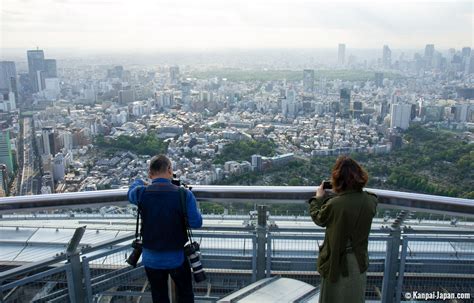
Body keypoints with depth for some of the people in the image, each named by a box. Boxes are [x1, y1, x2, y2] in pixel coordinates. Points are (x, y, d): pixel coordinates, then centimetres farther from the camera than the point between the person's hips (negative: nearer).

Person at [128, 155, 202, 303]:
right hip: (177, 258, -2)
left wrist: (139, 182, 34)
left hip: (152, 259, 2)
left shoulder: (141, 193, -11)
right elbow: (196, 223, -13)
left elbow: (131, 192, 13)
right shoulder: (185, 194, -17)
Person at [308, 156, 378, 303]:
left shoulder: (334, 204, -27)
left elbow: (318, 218, -6)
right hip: (359, 261, 4)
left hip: (338, 262, -4)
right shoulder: (370, 201, -12)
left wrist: (318, 198, 9)